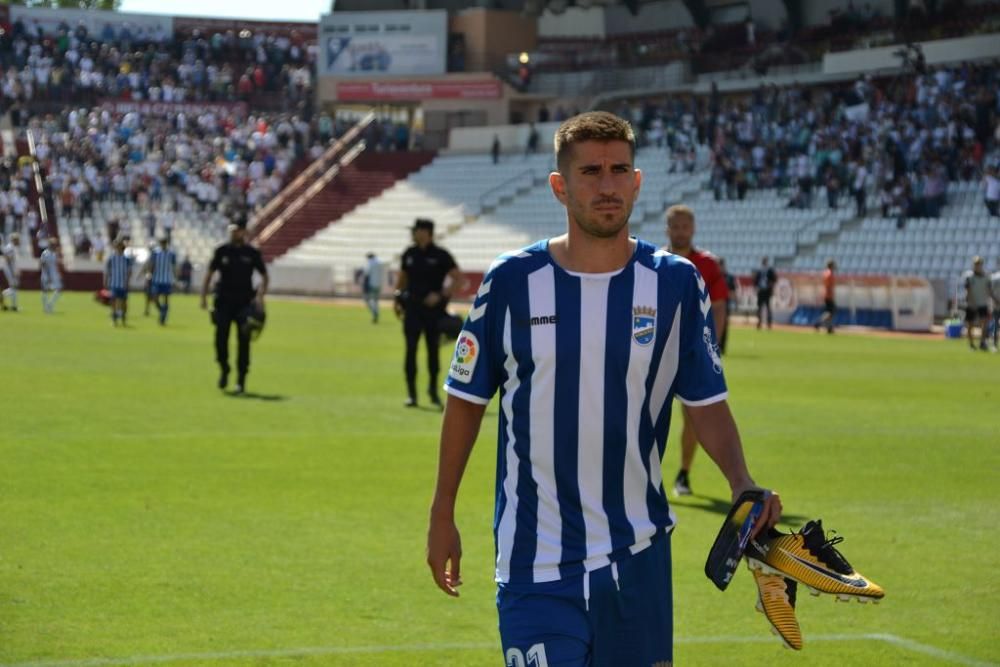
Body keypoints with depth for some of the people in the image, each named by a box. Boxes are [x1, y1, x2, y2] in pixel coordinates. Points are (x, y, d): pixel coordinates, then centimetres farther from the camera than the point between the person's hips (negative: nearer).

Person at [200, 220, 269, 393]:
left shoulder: (252, 253, 2)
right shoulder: (221, 251, 5)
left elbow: (264, 276, 6)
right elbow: (209, 274, 7)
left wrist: (260, 296, -10)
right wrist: (204, 296, -3)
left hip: (245, 302, -1)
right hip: (224, 301, 1)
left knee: (243, 341, -3)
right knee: (221, 338, -4)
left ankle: (241, 379, 5)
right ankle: (224, 370, 19)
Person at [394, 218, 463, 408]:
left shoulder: (441, 255, -5)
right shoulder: (409, 254, 7)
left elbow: (458, 278, -7)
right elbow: (401, 278, 19)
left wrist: (441, 295, -17)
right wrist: (398, 300, 11)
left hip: (433, 309, -3)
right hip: (412, 308, 3)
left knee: (433, 350, 5)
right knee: (411, 349, -4)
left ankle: (433, 390, 20)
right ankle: (411, 393, 0)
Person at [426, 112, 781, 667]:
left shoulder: (676, 283, 0)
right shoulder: (512, 282, -4)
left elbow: (708, 404, 4)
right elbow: (466, 400, 6)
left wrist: (743, 485, -14)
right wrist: (442, 515, 8)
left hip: (638, 558, 2)